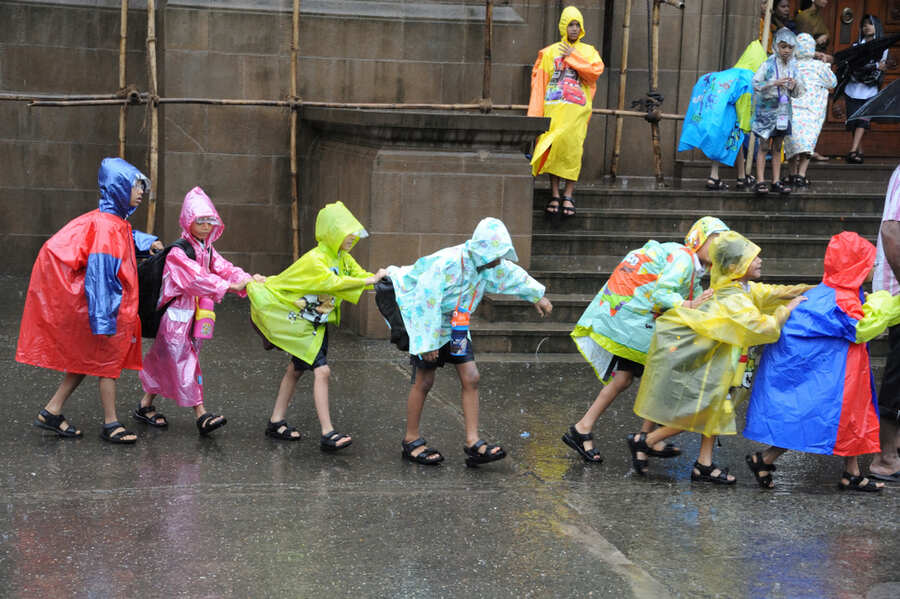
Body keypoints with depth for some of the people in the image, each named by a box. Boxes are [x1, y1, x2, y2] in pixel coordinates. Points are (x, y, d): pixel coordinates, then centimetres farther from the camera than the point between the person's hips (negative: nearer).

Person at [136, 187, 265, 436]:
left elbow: (224, 268, -3)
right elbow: (196, 277, -28)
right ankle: (201, 415, -9)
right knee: (185, 362, -7)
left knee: (163, 362, 14)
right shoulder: (178, 252, -15)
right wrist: (231, 287, -37)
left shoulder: (208, 250, 12)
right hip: (177, 315, -8)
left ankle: (146, 406, 23)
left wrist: (248, 279, -23)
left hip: (194, 316, 8)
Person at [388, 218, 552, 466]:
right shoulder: (446, 264, -29)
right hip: (427, 324, -7)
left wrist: (537, 296, 28)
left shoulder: (488, 264, -6)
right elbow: (427, 304, -25)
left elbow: (514, 276, 15)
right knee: (424, 381, -1)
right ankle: (411, 441, 14)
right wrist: (428, 343, -22)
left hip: (456, 327, 7)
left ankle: (473, 443, -2)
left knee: (470, 378, -3)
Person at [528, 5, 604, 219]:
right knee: (551, 149, -5)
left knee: (572, 149, -7)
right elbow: (539, 81, 8)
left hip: (577, 108, 0)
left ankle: (568, 195, -2)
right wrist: (535, 112, -2)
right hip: (553, 106, 0)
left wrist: (573, 56, -5)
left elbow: (596, 70, -5)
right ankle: (554, 195, 1)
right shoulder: (550, 52, 14)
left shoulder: (588, 51, 15)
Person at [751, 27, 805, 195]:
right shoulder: (768, 64, -7)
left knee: (777, 147, 9)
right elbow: (755, 85, -12)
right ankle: (761, 181, -2)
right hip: (766, 108, -4)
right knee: (763, 146, -2)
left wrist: (795, 86, -11)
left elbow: (797, 94, 11)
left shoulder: (793, 66, 6)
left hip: (783, 110, 4)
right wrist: (774, 83, -23)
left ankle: (776, 181, 12)